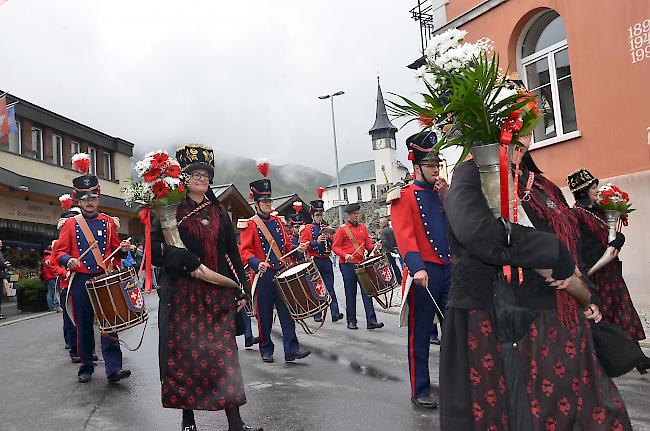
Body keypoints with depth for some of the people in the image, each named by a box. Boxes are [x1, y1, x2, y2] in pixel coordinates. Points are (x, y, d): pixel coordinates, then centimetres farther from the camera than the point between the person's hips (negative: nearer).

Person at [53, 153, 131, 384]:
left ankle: (113, 369, -7)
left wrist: (123, 249, -8)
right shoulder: (70, 224, 6)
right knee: (84, 326, 8)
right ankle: (86, 367, 23)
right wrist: (67, 260, -17)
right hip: (81, 282, 0)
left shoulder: (108, 222, 9)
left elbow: (116, 251, 14)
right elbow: (59, 251, 4)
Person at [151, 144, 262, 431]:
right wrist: (187, 260, -22)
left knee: (223, 352, 1)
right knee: (184, 352, 3)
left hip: (217, 294, 3)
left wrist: (239, 289, 9)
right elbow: (154, 249, -9)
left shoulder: (219, 212, 13)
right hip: (181, 295, -3)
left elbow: (232, 252, 13)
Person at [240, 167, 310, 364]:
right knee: (264, 315, 5)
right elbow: (245, 251, -10)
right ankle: (266, 350, 19)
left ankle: (291, 350, 4)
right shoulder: (250, 224, -3)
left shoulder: (278, 221, 13)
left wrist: (297, 249, -2)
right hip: (263, 276, -4)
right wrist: (257, 264, -27)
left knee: (287, 312, 1)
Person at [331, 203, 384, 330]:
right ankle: (351, 321, 14)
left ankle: (371, 321, -2)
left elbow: (368, 243, 16)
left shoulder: (363, 227, 12)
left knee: (367, 291, -2)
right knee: (351, 294, 3)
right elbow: (335, 247, -3)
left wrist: (373, 248, -6)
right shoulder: (342, 229, -2)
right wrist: (345, 255, -20)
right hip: (347, 265, -4)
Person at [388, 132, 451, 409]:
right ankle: (420, 392, 14)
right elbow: (404, 235, -16)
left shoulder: (444, 193, 16)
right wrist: (417, 268, -28)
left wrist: (447, 198, -3)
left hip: (450, 270, 6)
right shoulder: (404, 197, -3)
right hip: (424, 272, -6)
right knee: (420, 335, 3)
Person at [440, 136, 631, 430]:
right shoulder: (472, 174, -7)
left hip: (559, 325, 7)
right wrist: (555, 255, -19)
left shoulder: (544, 186, 16)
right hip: (492, 325, -7)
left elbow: (570, 245, 27)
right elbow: (477, 229, -28)